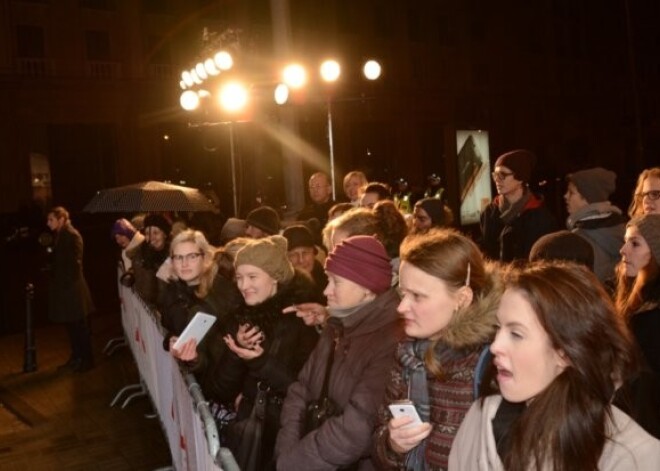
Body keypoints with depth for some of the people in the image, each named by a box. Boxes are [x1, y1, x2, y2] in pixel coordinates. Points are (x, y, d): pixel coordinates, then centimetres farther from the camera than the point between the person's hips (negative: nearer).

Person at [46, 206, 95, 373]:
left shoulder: (72, 236, -15)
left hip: (72, 287, -9)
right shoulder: (59, 235, 10)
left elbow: (75, 263, -17)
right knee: (71, 325, 15)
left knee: (80, 326, 1)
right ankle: (76, 357, 25)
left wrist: (68, 284, -17)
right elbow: (58, 261, 14)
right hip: (63, 286, 9)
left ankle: (87, 360, 10)